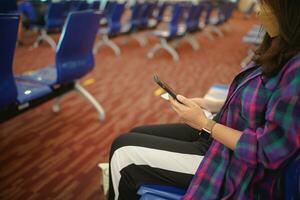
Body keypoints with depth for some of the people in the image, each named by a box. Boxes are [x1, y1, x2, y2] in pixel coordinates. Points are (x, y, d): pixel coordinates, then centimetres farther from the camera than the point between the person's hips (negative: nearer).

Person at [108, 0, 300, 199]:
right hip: (217, 136, 9)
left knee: (124, 151, -4)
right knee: (136, 135, 13)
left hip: (233, 166, -9)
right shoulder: (282, 52, -1)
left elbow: (268, 151, -26)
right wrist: (211, 105, 2)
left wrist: (204, 124, -19)